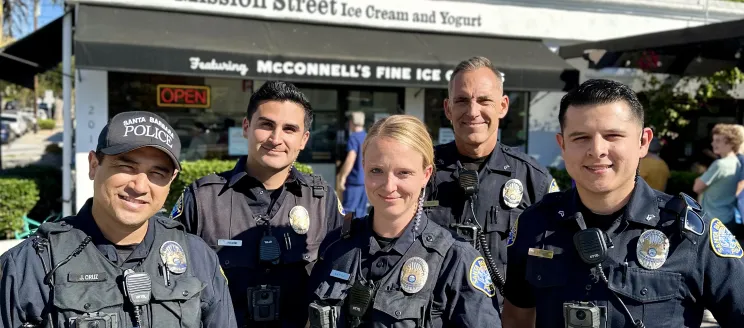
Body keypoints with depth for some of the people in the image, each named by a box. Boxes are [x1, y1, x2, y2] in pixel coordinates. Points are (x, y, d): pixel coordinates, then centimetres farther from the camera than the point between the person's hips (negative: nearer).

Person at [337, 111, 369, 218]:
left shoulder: (354, 138, -11)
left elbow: (350, 158, -22)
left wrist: (342, 177, -20)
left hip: (354, 180, -8)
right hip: (366, 179, 8)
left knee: (348, 210, -6)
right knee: (361, 210, 11)